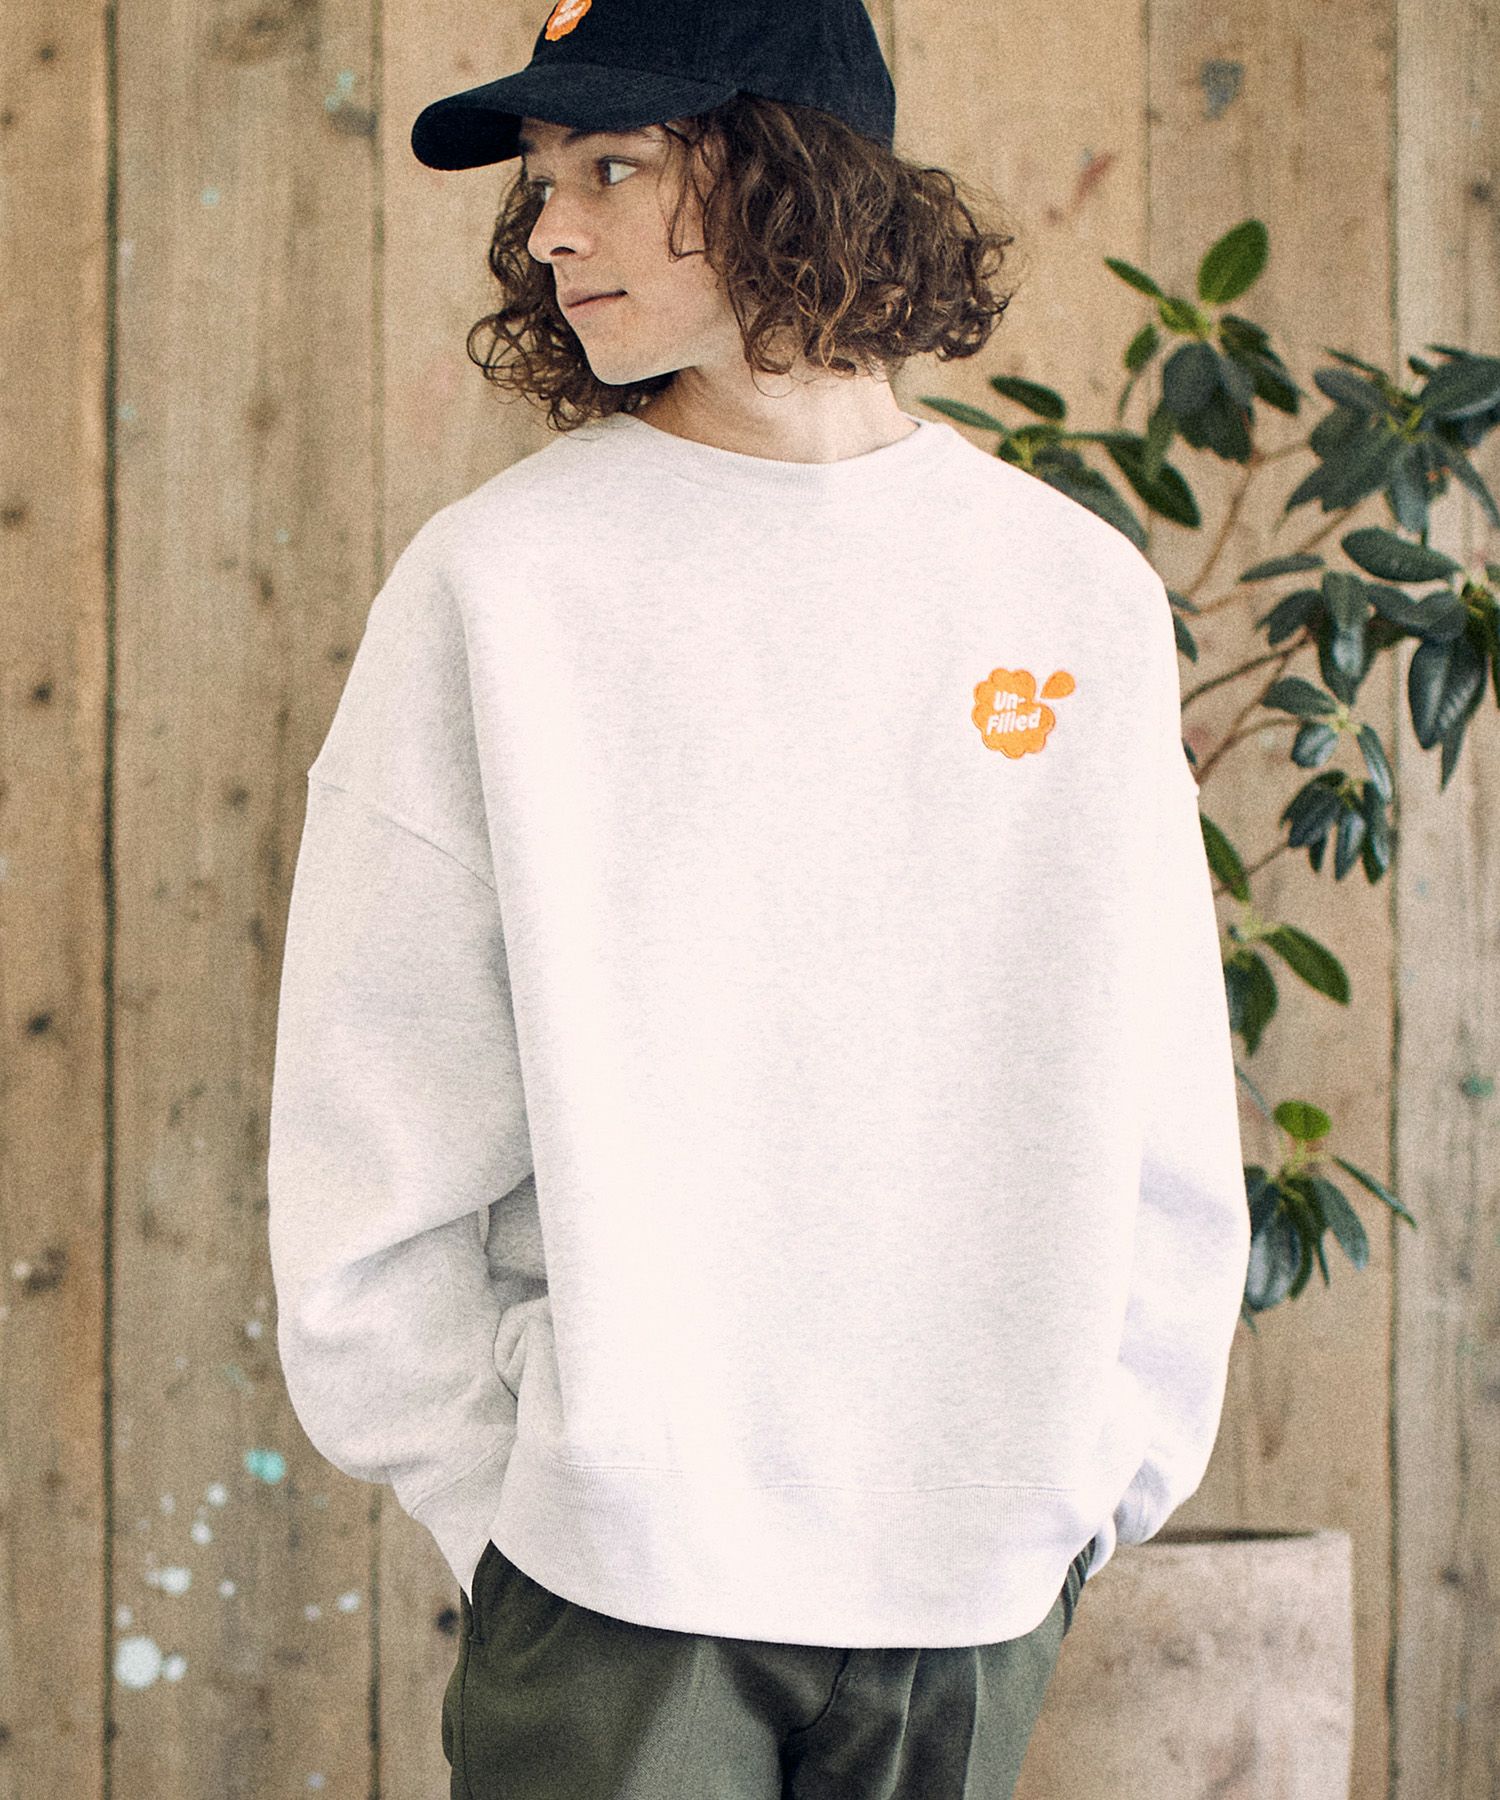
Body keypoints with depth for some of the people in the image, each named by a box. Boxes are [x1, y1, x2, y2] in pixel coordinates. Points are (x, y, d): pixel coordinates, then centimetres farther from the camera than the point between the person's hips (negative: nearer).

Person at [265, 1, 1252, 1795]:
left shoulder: (1081, 592, 4)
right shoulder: (496, 576, -2)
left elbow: (1164, 1118, 8)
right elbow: (370, 1114, -1)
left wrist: (1101, 1476, 3)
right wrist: (482, 1499, -4)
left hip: (979, 1585, 2)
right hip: (611, 1575, -2)